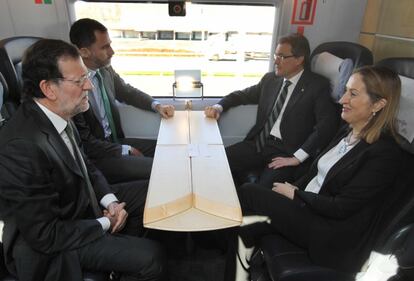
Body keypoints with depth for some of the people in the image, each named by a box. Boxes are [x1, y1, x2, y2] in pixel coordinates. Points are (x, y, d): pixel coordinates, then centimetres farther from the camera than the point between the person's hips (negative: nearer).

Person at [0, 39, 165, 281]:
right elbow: (46, 235, -27)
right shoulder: (23, 146, -33)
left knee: (148, 192, 12)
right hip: (51, 242, -8)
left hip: (80, 201, 8)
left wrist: (110, 200, -7)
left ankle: (124, 252, 30)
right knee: (151, 257, -15)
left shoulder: (59, 115, -8)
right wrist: (105, 223, -15)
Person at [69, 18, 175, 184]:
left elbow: (126, 92, 16)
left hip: (114, 140, 7)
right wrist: (125, 151, -13)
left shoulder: (105, 69, -3)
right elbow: (85, 143, -19)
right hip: (94, 157, -7)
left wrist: (156, 105, 0)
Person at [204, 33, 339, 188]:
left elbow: (327, 125, -12)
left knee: (264, 189, -30)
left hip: (286, 151, -5)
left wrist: (297, 157, -20)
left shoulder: (317, 85, -2)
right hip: (258, 143, 5)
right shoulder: (270, 78, 13)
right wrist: (219, 107, 3)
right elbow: (243, 94, 22)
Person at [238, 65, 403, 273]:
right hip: (309, 206, 7)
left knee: (248, 193, -11)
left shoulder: (384, 153, -20)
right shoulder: (348, 131, 6)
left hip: (333, 237, -7)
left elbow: (341, 208, -20)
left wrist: (295, 194, -11)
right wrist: (292, 189, -5)